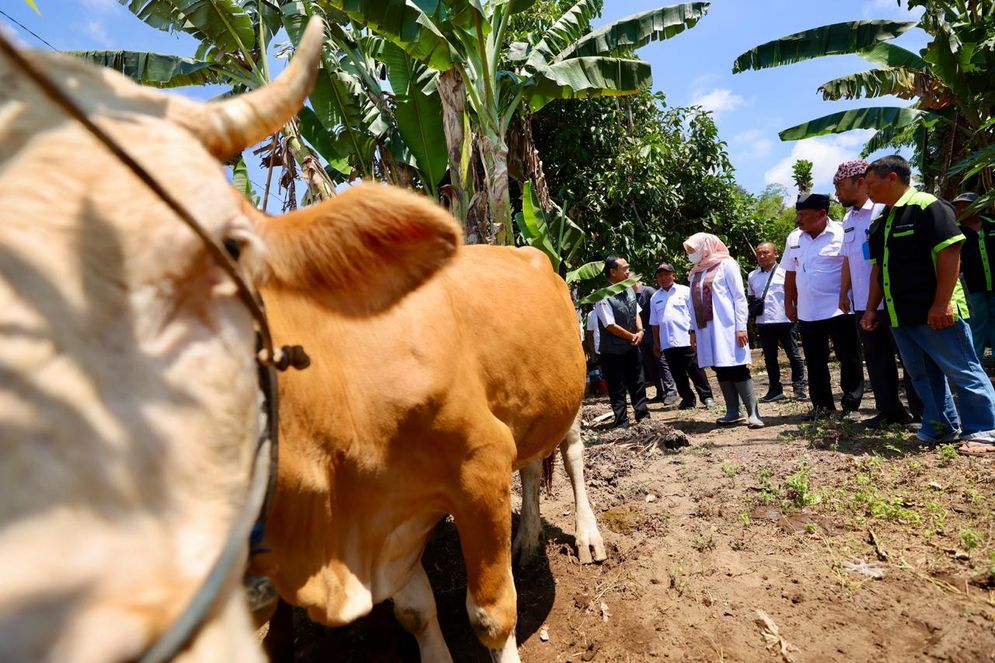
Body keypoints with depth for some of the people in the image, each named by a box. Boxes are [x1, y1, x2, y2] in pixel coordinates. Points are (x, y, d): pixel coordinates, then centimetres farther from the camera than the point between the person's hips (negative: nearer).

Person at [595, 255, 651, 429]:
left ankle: (643, 416, 28)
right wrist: (633, 336, -12)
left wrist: (640, 331, -5)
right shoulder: (604, 297, -21)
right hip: (613, 351, -7)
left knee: (638, 383, 16)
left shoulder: (629, 291, 2)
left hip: (632, 347, 7)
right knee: (617, 389, 3)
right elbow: (611, 326, -20)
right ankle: (621, 423, 13)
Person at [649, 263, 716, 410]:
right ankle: (687, 399, 19)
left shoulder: (685, 291, 3)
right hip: (667, 343, 4)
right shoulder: (655, 298, 13)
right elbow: (654, 323, 15)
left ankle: (707, 397, 8)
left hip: (686, 340, -4)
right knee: (678, 374, 9)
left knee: (695, 371, -2)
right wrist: (656, 343, 13)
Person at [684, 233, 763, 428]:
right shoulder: (695, 272, 16)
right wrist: (693, 329, 14)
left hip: (726, 327, -6)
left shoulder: (726, 265, -2)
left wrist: (741, 327, -13)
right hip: (706, 329, 6)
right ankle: (733, 412, 11)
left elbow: (739, 297, -7)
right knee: (721, 370, 6)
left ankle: (753, 413, -3)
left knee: (737, 369, -7)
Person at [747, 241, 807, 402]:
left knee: (793, 354, 3)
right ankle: (775, 390, 18)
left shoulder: (785, 272, 0)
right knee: (769, 357, 9)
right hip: (763, 322, 4)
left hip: (784, 320, -4)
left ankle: (799, 387, 12)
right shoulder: (752, 276, 11)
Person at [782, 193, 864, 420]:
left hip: (839, 310, -5)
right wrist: (789, 304, 13)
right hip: (807, 313, 5)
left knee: (849, 359, 5)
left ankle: (851, 405, 19)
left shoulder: (841, 234, -9)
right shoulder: (794, 239, 7)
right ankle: (822, 405, 23)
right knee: (815, 362, 12)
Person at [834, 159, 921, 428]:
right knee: (876, 357, 12)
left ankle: (924, 411, 13)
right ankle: (889, 410, 21)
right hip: (862, 303, 7)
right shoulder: (848, 219, 13)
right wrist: (844, 292, 15)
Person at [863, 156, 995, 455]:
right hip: (899, 316, 9)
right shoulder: (879, 222, 15)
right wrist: (871, 308, 15)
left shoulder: (927, 207, -10)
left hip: (936, 313, -8)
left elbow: (950, 253, -16)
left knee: (962, 371, 0)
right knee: (923, 376, 16)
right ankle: (942, 427, 28)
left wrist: (942, 303, -21)